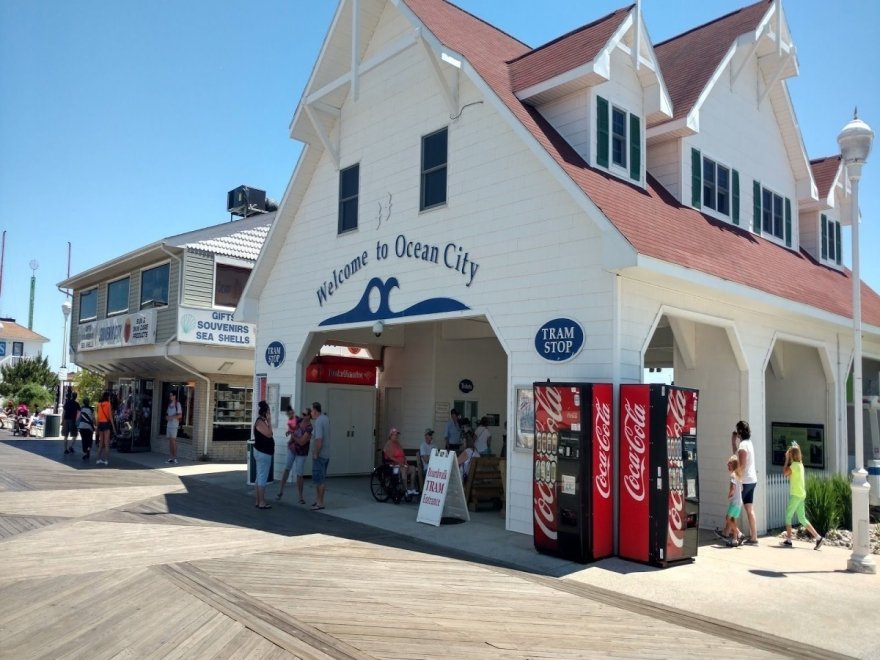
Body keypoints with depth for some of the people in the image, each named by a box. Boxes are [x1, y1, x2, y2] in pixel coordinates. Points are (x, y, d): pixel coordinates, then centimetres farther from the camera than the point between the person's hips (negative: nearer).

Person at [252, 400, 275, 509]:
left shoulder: (262, 421, 14)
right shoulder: (260, 422, -16)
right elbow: (269, 434, -24)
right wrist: (269, 422, -18)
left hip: (262, 452, 11)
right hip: (263, 453, -11)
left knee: (260, 477, 13)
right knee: (262, 478, -7)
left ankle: (258, 501, 18)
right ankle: (261, 502, -4)